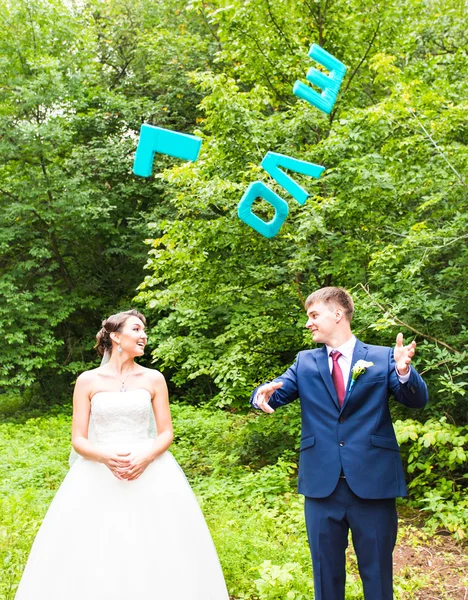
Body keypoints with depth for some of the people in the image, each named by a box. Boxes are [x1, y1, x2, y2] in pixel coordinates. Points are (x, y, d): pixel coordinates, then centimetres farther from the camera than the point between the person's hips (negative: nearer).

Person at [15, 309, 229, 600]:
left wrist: (145, 458, -16)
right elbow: (78, 439, -1)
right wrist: (105, 457, -20)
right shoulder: (88, 380, 1)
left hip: (150, 473, 1)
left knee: (154, 556, -1)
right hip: (99, 477, 0)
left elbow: (166, 434, 3)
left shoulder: (154, 379, 3)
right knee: (93, 558, -1)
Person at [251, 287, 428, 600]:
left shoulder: (382, 357, 0)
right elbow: (276, 393, 0)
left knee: (377, 572, 12)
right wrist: (264, 394, -25)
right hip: (322, 485, 2)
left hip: (373, 484, -2)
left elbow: (417, 400, -8)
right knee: (326, 571, 16)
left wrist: (404, 371, -30)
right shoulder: (305, 362, 8)